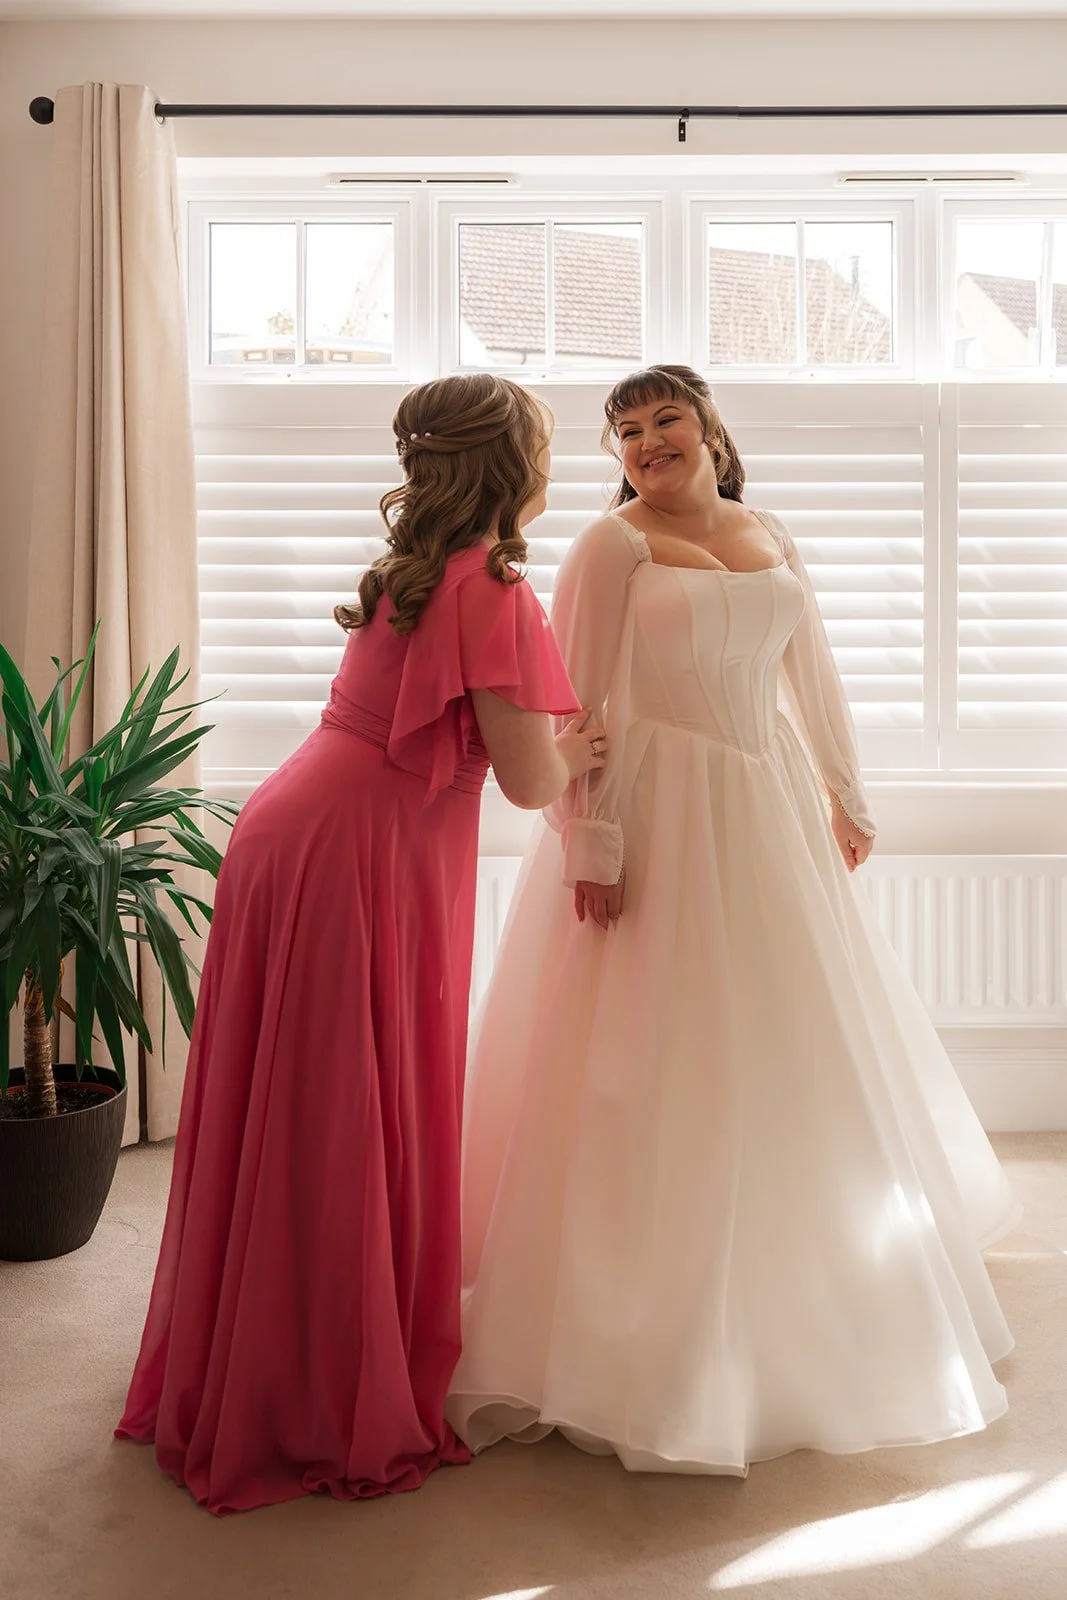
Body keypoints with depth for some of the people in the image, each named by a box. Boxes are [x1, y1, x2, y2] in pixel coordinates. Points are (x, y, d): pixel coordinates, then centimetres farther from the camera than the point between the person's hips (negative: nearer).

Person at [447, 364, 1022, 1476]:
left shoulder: (772, 540, 12)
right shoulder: (611, 547, -5)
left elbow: (812, 679, 17)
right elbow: (577, 709, -12)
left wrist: (847, 799, 17)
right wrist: (592, 845, -20)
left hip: (770, 812, 6)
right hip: (657, 814, -6)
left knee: (789, 1055, 15)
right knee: (656, 1066, -2)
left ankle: (798, 1304, 36)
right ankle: (653, 1342, 12)